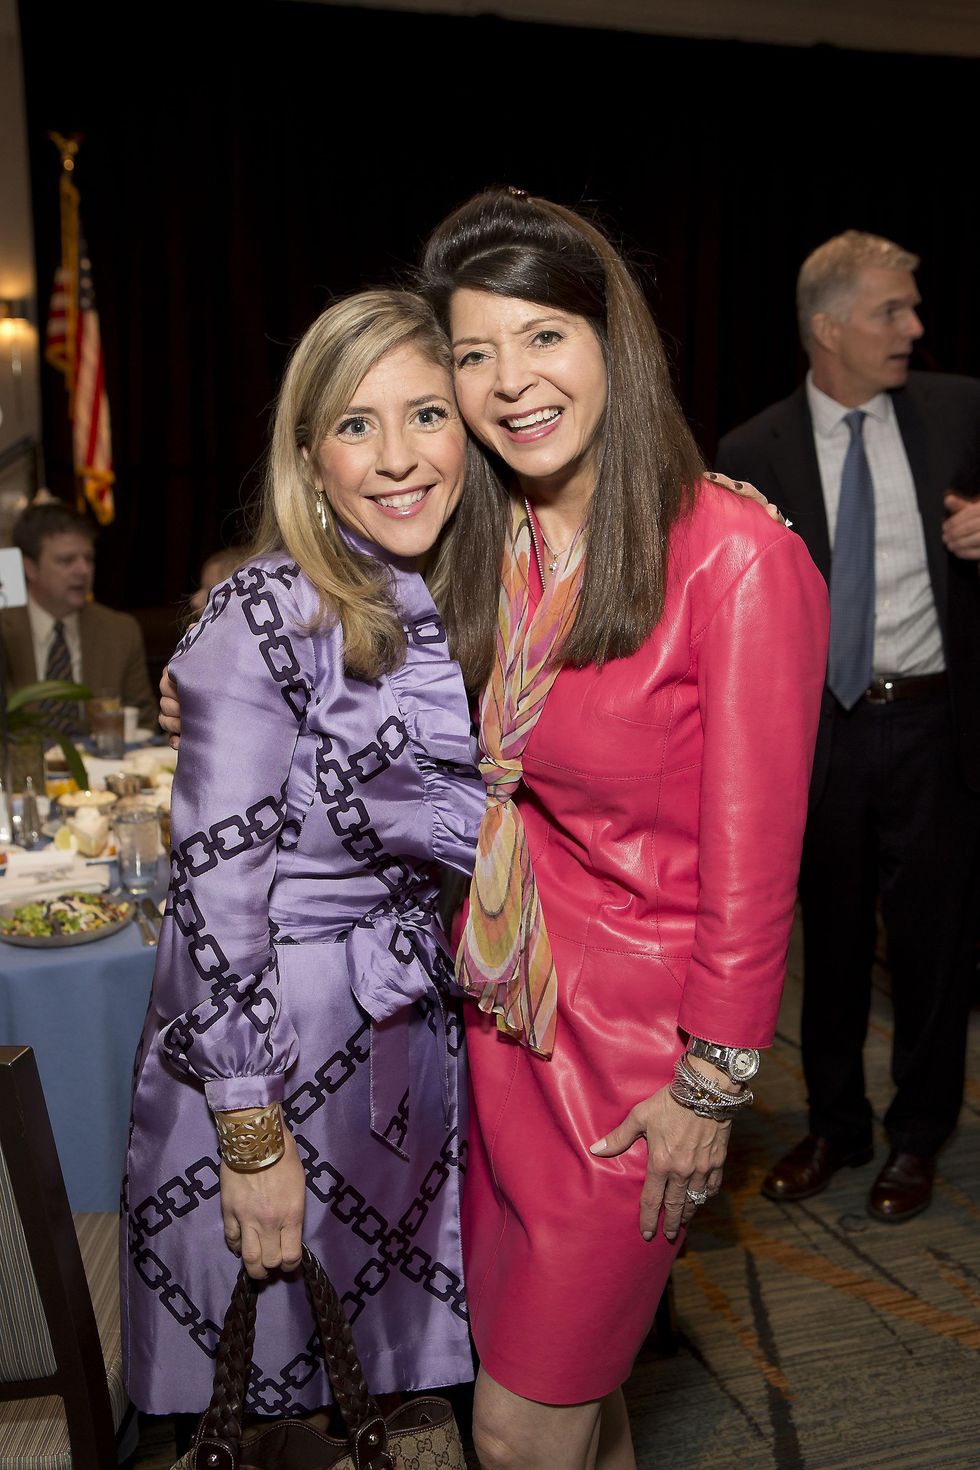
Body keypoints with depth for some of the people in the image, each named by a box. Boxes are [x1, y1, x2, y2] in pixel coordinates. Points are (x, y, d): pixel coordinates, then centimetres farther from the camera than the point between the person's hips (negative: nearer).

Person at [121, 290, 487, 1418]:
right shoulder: (267, 616, -20)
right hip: (270, 1036, -6)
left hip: (406, 1020, 6)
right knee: (277, 1377, 15)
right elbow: (214, 886, -20)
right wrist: (253, 1137, -17)